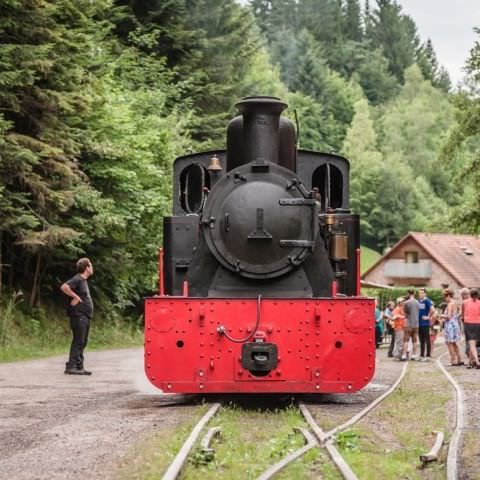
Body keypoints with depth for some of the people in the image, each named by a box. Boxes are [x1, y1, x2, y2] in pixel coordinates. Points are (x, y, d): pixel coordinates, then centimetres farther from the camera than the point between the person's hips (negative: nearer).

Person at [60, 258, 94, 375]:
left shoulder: (84, 280, 19)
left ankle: (79, 366, 15)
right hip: (79, 316, -10)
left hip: (85, 317, 10)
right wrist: (75, 297, -20)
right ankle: (71, 367, -11)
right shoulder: (77, 279, -12)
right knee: (78, 341, -11)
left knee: (82, 342, 11)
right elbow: (64, 287, -26)